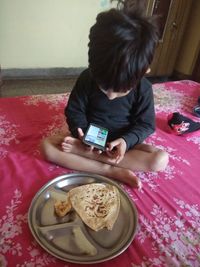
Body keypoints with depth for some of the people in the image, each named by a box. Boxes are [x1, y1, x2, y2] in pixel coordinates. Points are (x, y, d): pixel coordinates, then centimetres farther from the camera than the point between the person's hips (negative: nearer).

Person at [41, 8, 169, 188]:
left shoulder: (144, 89, -16)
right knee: (47, 146, -22)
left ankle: (82, 152, -25)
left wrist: (126, 141, -27)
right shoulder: (86, 79, -15)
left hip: (122, 141, 0)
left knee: (161, 159, -25)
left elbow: (146, 124, -8)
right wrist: (83, 136, -24)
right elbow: (74, 112, -7)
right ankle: (112, 171, -26)